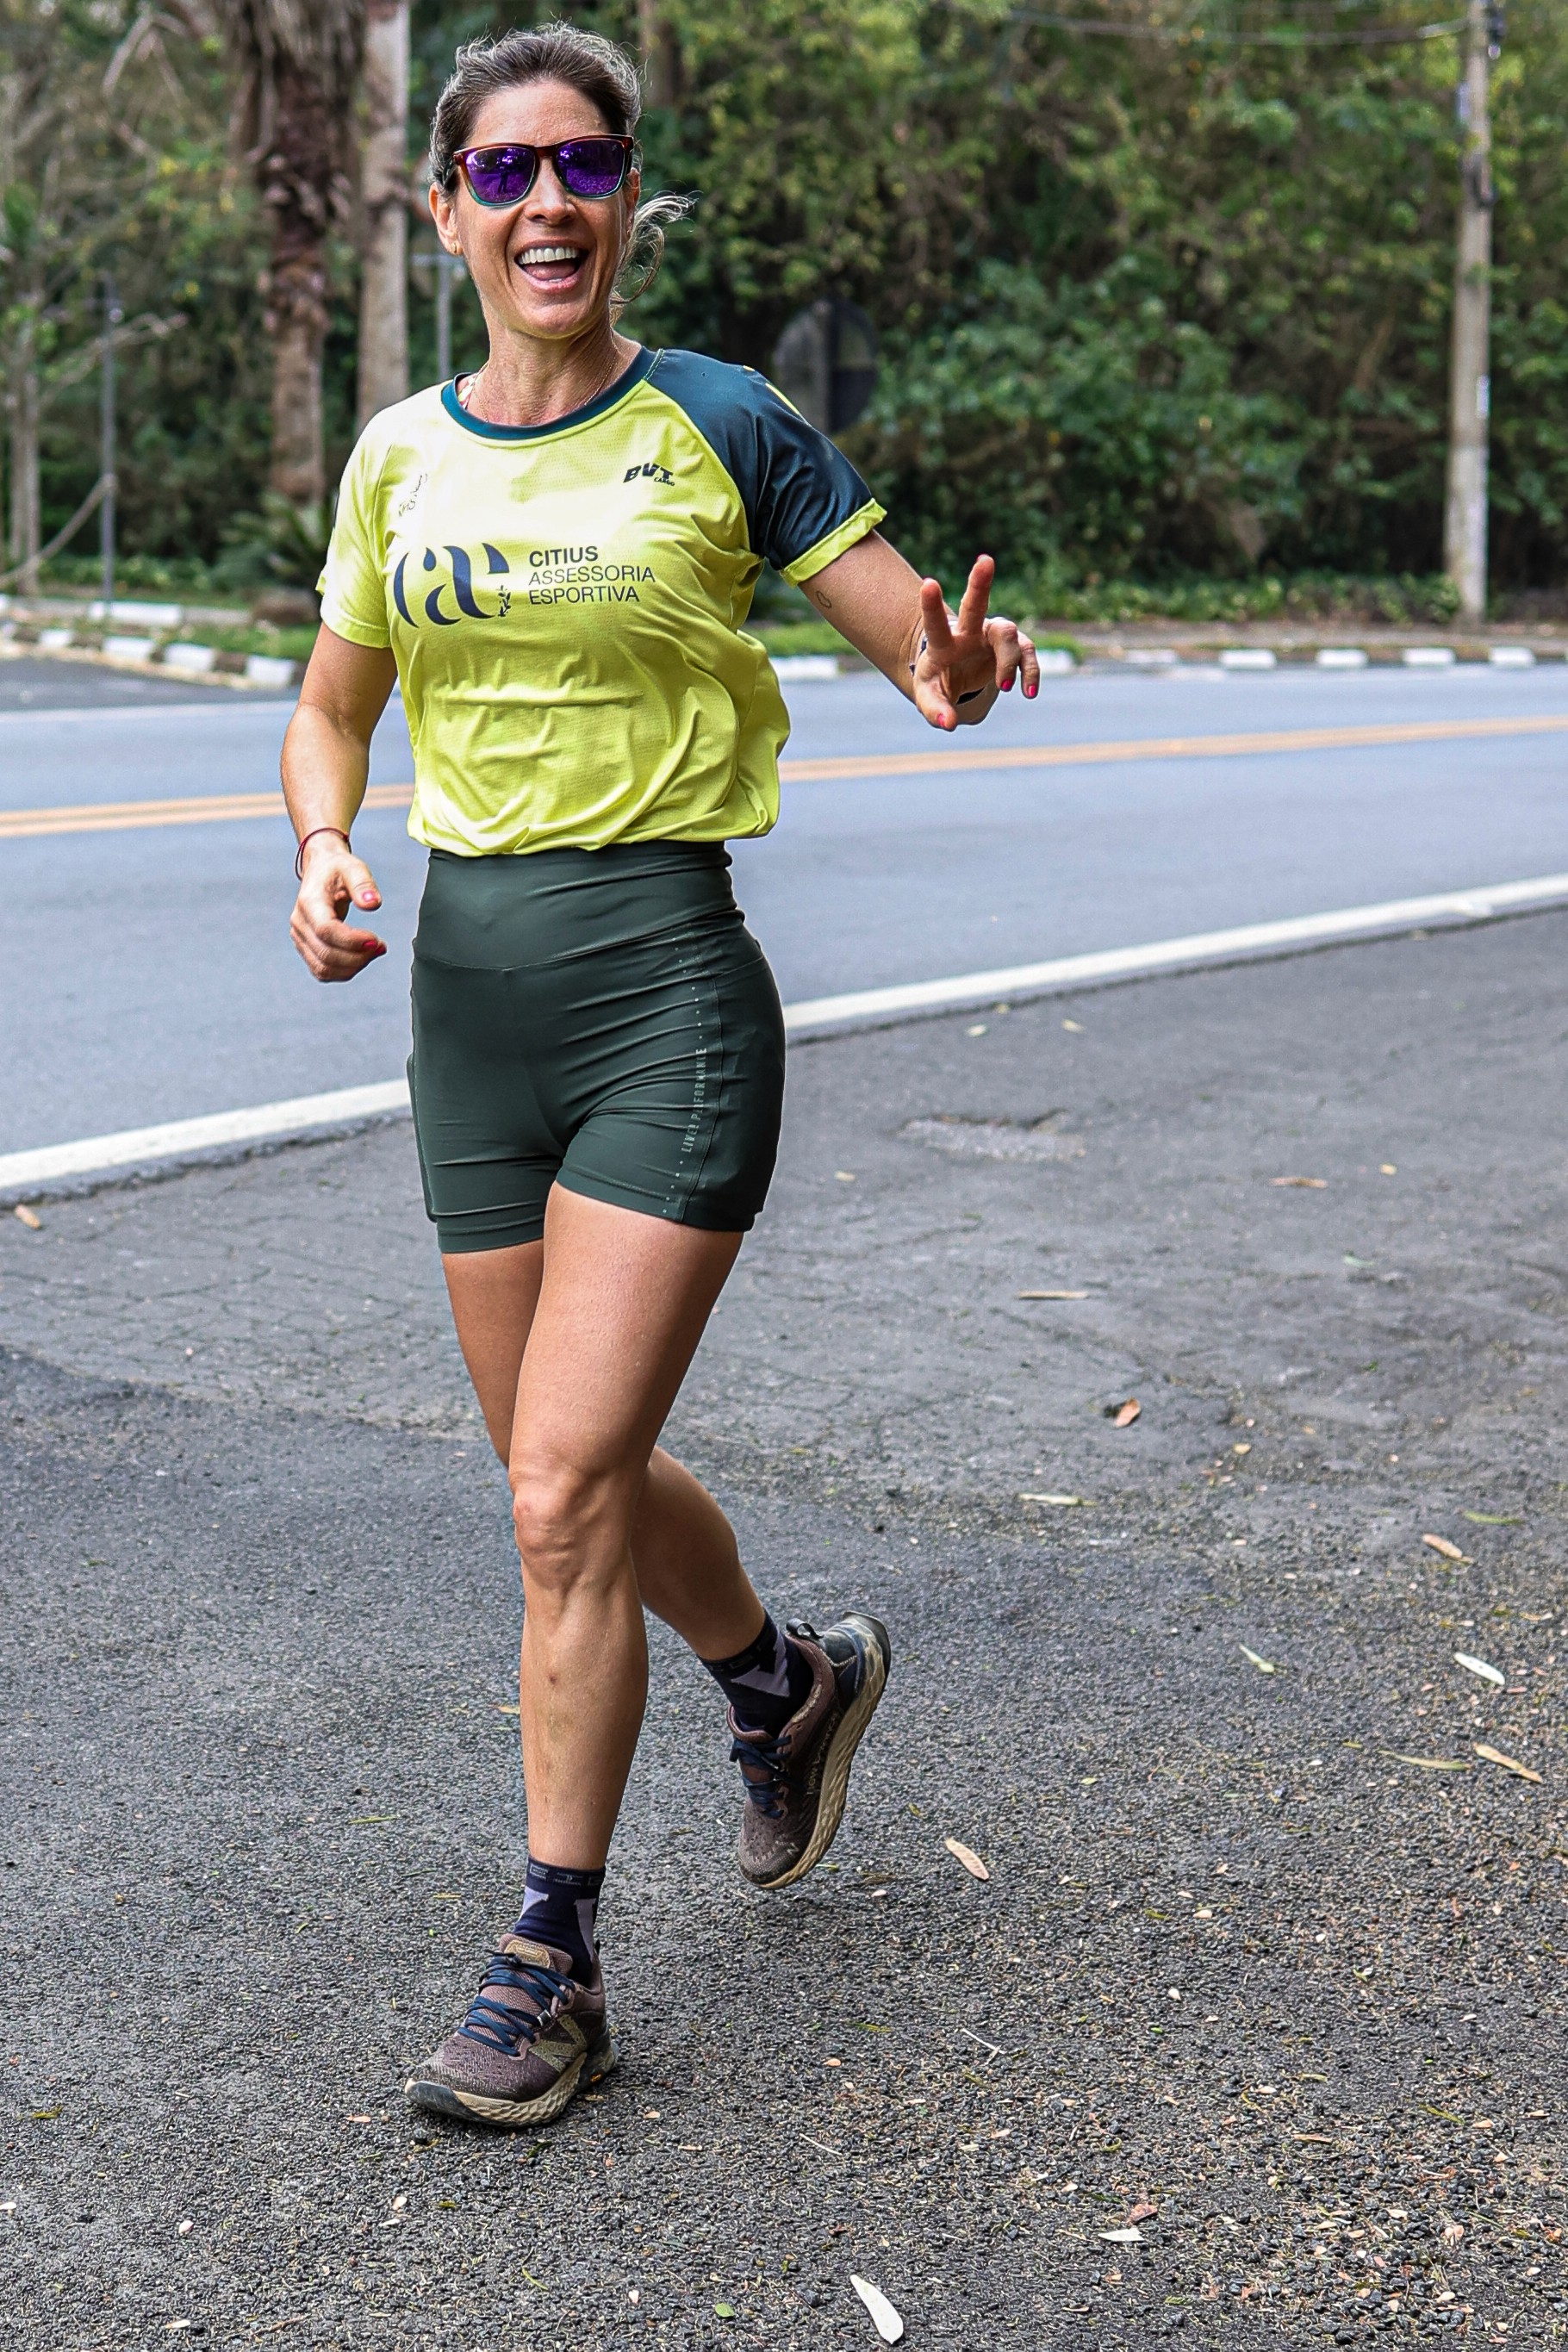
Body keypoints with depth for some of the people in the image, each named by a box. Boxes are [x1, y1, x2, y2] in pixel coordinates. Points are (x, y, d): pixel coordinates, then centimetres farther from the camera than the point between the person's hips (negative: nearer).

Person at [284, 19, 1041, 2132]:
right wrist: (325, 847, -2)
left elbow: (921, 645, -1)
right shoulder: (401, 458, 8)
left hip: (668, 976, -5)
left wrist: (958, 675, -25)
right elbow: (334, 706, 19)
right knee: (570, 1478, 14)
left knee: (566, 1494, -9)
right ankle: (789, 1678, 44)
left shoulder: (720, 427, -4)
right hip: (470, 986, 5)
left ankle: (552, 1968, 6)